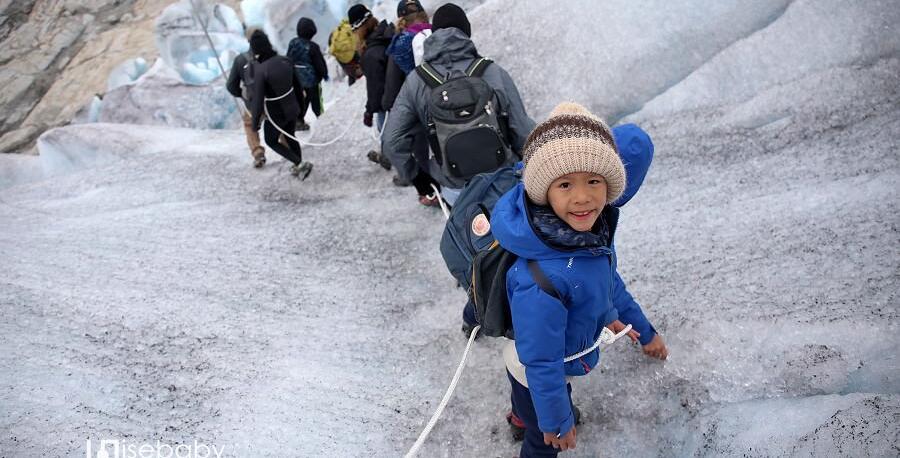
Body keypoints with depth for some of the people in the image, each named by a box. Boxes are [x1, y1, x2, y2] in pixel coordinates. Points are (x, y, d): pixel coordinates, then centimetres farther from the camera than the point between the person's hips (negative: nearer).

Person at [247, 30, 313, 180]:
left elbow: (258, 100, -25)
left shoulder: (260, 71, -30)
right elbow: (297, 85, 0)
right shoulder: (285, 60, -13)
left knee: (271, 141, 24)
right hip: (292, 108, 5)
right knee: (289, 137, 31)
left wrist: (255, 123, -9)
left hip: (276, 115, -5)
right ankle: (299, 167, 46)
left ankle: (300, 164, 15)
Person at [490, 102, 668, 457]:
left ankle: (521, 416, 70)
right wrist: (557, 421, -17)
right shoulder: (542, 280, -44)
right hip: (536, 375, -6)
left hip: (560, 362, 6)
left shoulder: (595, 228, -21)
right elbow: (542, 363, -31)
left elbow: (609, 282, 0)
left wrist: (645, 332, 12)